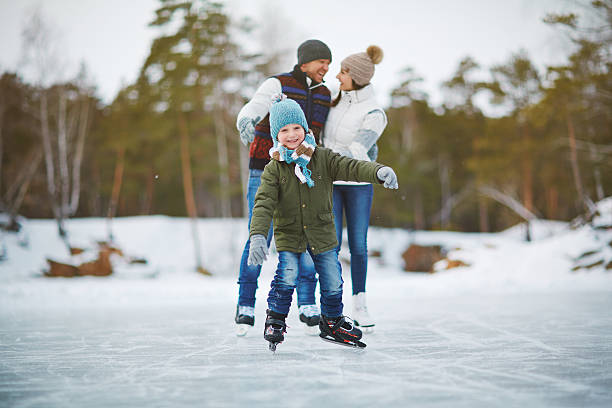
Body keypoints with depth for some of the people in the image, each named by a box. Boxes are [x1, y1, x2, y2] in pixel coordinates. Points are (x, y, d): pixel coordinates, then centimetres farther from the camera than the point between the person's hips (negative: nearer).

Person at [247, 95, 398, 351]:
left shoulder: (323, 158, -5)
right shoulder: (274, 168, -8)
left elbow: (351, 168, -17)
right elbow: (264, 203, -15)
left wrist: (379, 171, -37)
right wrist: (257, 236, -29)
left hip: (322, 234, 2)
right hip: (288, 236, -2)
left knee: (332, 282, 6)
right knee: (287, 276, -17)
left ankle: (332, 322, 30)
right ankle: (275, 320, 6)